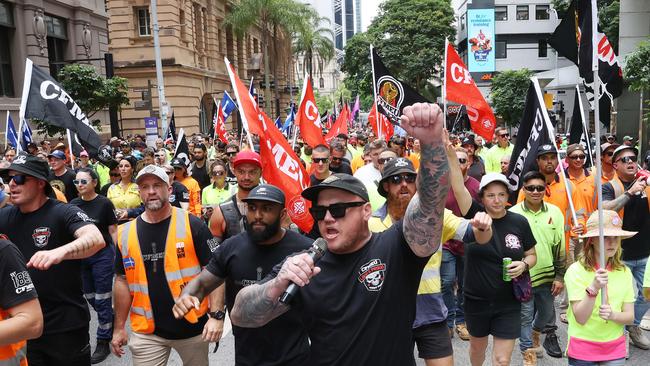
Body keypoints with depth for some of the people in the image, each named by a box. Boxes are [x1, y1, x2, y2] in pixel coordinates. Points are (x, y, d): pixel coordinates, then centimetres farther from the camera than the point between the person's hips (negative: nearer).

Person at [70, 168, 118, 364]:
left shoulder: (104, 203, -10)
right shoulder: (73, 204, 3)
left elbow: (113, 231, -6)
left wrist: (117, 256, -10)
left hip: (102, 255, -5)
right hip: (80, 256, 5)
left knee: (102, 299, 2)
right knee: (89, 298, 15)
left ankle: (103, 343, 14)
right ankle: (113, 319, 40)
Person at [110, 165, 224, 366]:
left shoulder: (192, 225, -10)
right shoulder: (125, 233, 1)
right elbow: (122, 281, 8)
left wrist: (216, 315, -17)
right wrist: (119, 327, 8)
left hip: (193, 325, -1)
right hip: (146, 331, 2)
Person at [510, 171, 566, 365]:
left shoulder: (554, 212, -1)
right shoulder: (513, 213, -9)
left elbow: (560, 248, 4)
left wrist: (560, 276, 3)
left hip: (547, 276, 4)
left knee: (546, 312, 22)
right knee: (525, 316, 6)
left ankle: (535, 332, 51)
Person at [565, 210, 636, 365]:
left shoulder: (624, 272, -1)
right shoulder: (576, 271, -15)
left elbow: (630, 317, 0)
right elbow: (580, 318, -18)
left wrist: (612, 315, -21)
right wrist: (593, 288, -31)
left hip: (615, 348, 3)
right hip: (582, 349, -3)